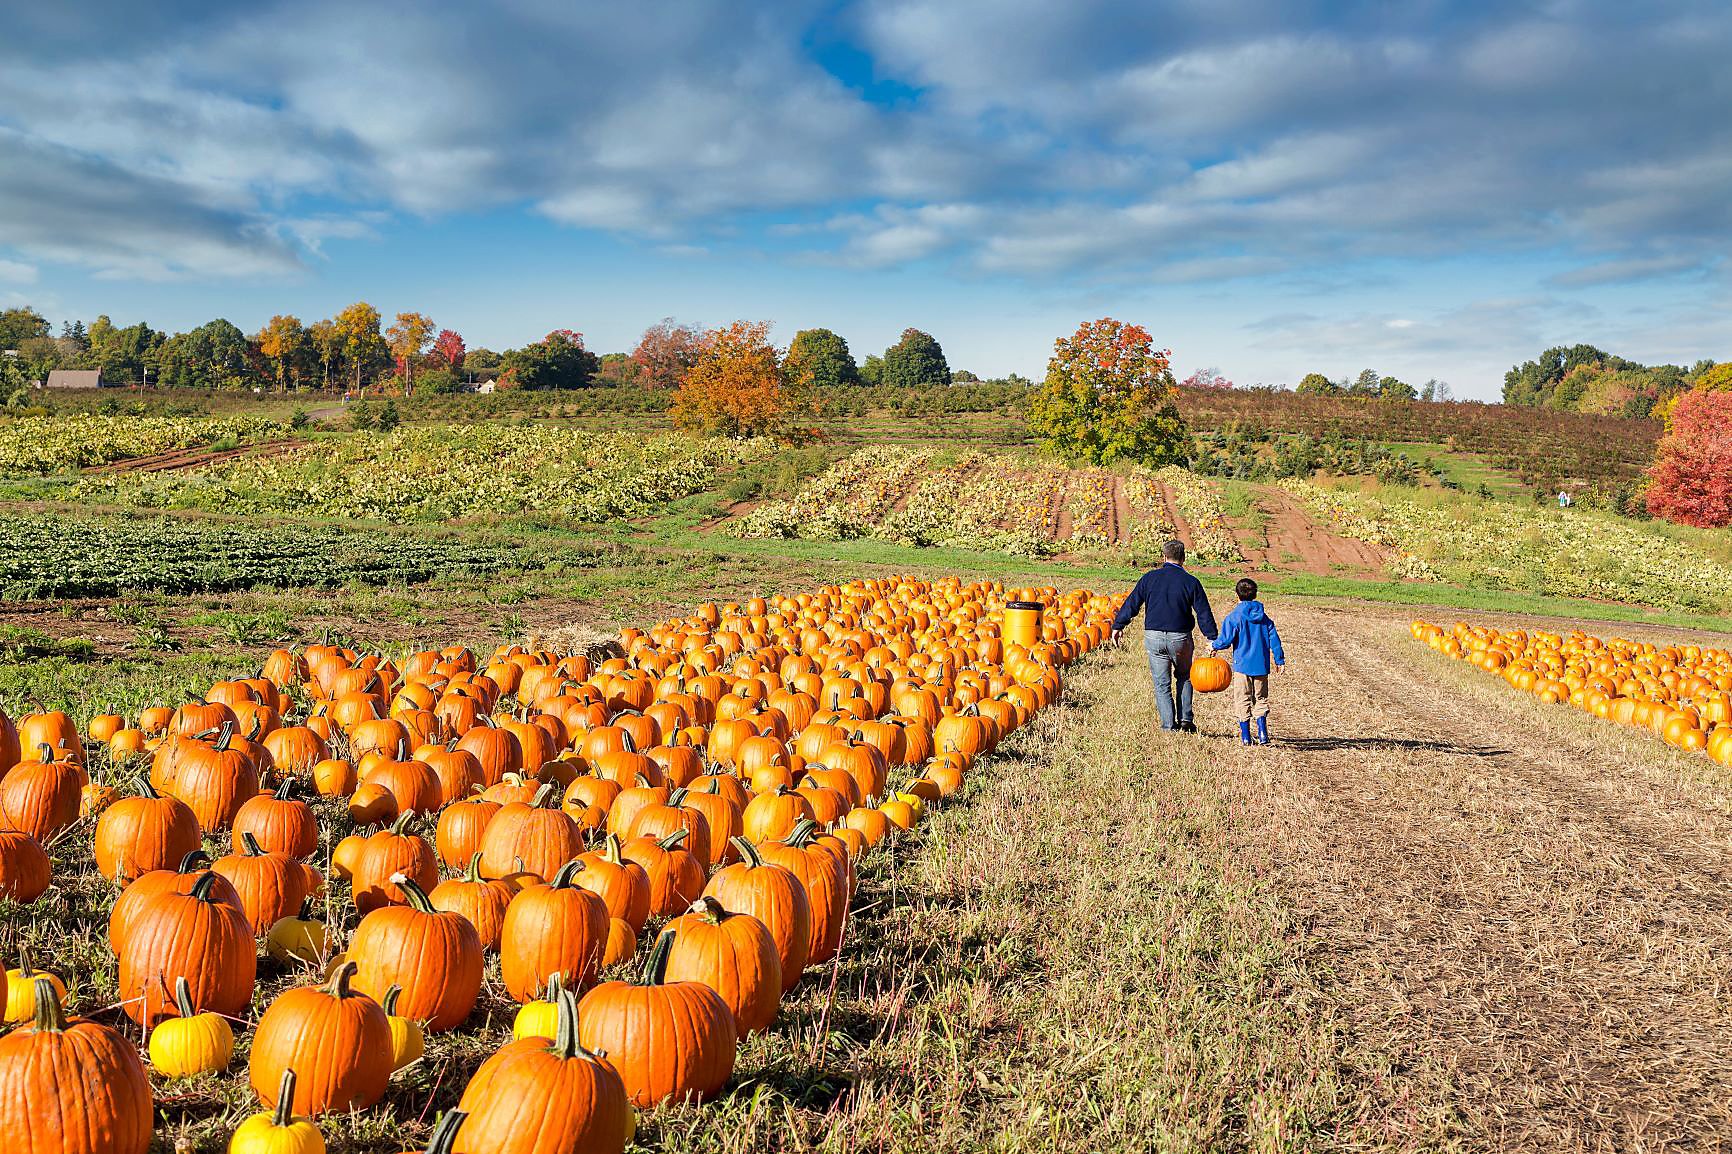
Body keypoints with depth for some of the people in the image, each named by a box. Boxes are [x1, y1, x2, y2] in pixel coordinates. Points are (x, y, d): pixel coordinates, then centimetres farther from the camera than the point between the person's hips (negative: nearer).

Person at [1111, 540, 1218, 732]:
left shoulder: (1149, 578, 1)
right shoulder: (1191, 582, -1)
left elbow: (1131, 603, 2)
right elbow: (1204, 613, -1)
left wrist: (1117, 626, 9)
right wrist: (1212, 639, 3)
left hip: (1154, 637, 0)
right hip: (1180, 637, 0)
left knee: (1162, 683, 7)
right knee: (1184, 677, 21)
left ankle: (1169, 724, 1)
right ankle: (1185, 718, 11)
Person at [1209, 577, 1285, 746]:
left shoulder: (1234, 617, -7)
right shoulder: (1265, 618, 7)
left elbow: (1226, 639, -11)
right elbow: (1274, 640, 6)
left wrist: (1215, 647, 8)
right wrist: (1279, 660, 12)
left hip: (1242, 665, -4)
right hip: (1261, 666, 4)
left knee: (1242, 700, 4)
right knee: (1261, 699, 13)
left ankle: (1245, 736, 4)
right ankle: (1262, 733, 4)